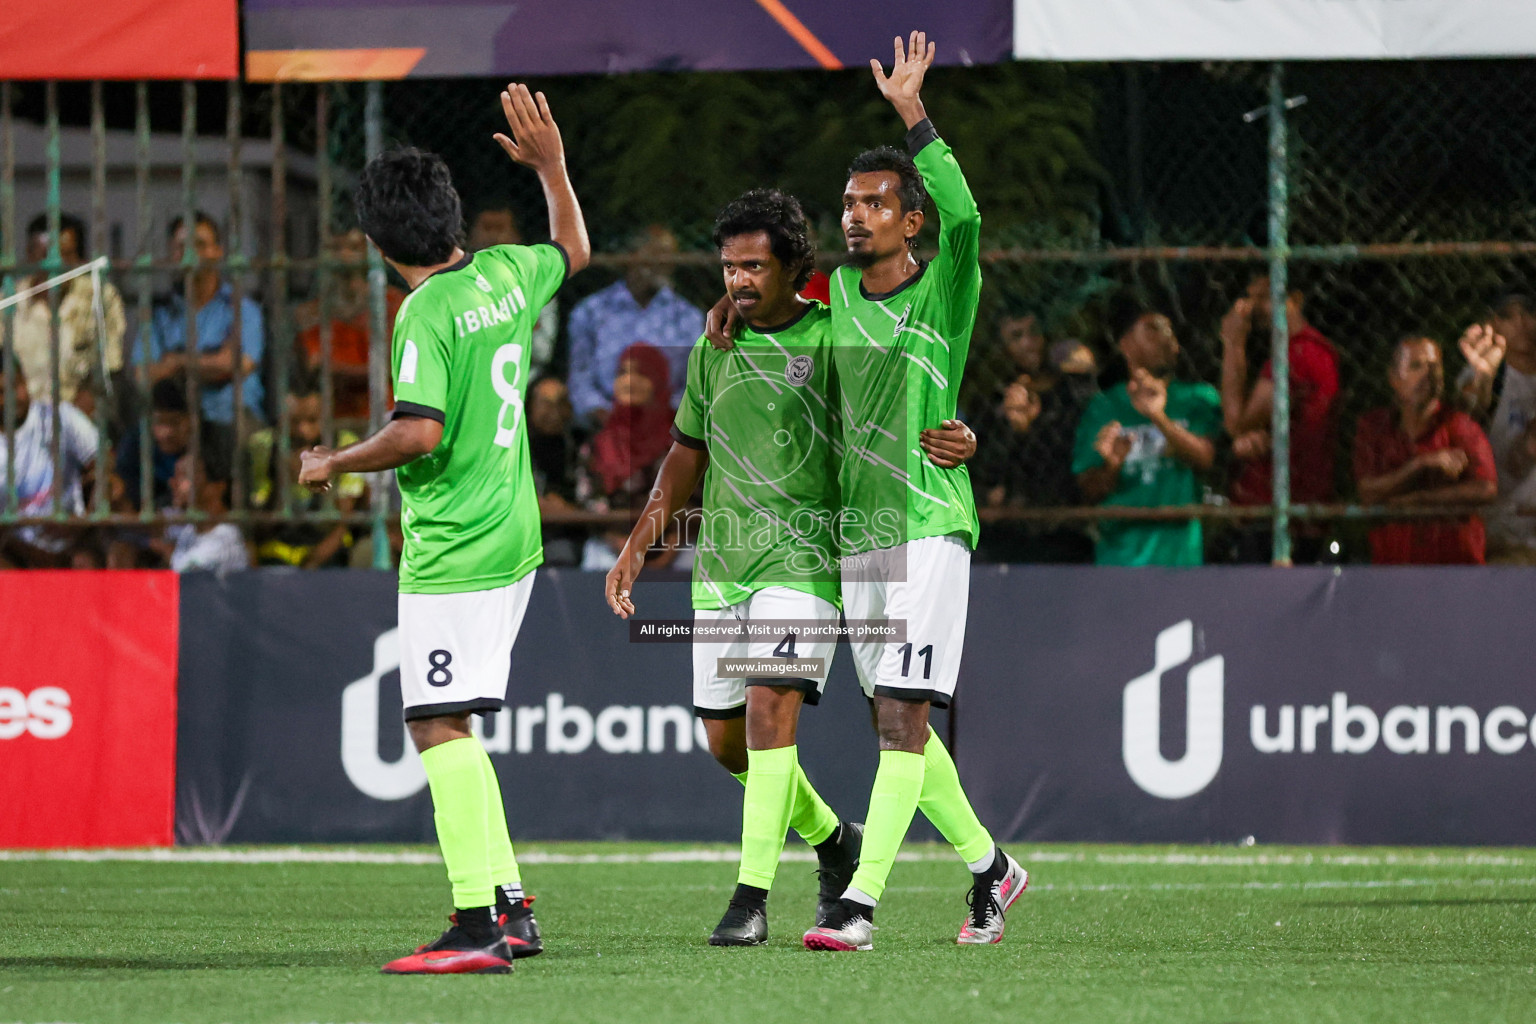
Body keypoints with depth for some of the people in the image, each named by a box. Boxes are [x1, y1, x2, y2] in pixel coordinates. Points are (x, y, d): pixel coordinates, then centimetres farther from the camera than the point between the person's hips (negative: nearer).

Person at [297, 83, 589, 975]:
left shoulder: (428, 314, -16)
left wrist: (335, 464, -10)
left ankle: (477, 926, -17)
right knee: (451, 728, 15)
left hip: (453, 550, -9)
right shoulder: (506, 275, 8)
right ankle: (510, 908, 14)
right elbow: (574, 251, 31)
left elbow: (419, 432, -25)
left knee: (440, 726, -10)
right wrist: (551, 163, 39)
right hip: (512, 537, 9)